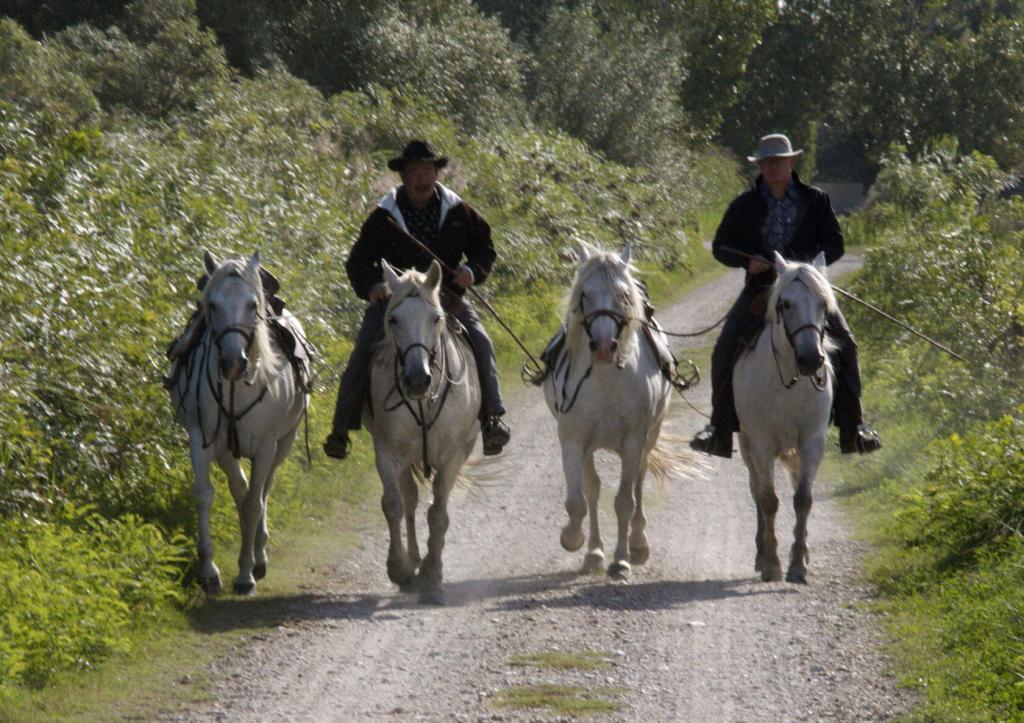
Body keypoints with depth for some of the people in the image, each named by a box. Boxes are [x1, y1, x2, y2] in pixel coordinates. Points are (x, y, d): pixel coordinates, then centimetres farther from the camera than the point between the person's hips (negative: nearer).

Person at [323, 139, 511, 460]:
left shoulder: (457, 211, 4)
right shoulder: (383, 217, 0)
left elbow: (484, 247, 13)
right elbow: (358, 261, -1)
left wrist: (472, 270, -10)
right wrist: (372, 286, -23)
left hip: (448, 297, 1)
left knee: (480, 343, -21)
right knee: (362, 354, -19)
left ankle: (492, 418, -16)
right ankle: (341, 427, -11)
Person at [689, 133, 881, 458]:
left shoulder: (816, 200, 4)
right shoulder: (744, 205, 5)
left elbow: (835, 243, 2)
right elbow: (720, 246, 10)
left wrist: (806, 261, -17)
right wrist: (746, 261, -12)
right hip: (760, 288, 1)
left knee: (844, 343, -18)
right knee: (725, 348, -16)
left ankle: (853, 424, -9)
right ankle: (719, 425, -3)